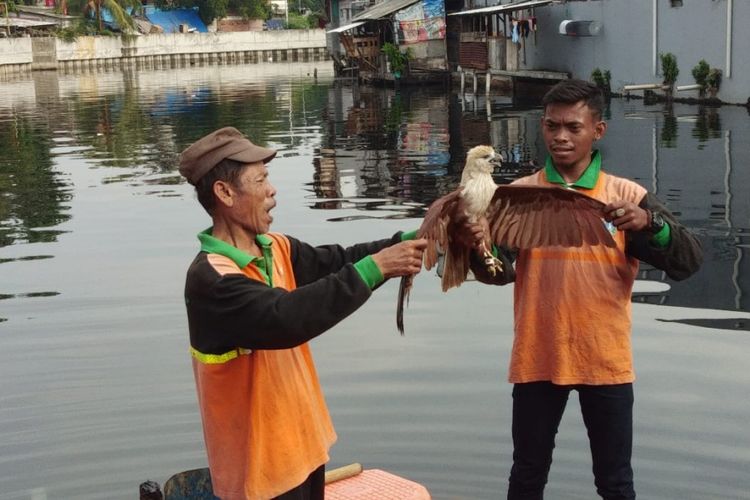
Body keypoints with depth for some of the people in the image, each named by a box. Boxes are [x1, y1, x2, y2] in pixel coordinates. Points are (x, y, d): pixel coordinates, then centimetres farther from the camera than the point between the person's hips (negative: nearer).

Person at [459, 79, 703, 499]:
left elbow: (689, 262, -9)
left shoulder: (627, 196, -2)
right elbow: (501, 271, -11)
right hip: (537, 360, 1)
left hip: (606, 362, 0)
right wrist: (479, 248, -33)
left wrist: (649, 223, -27)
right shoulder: (520, 194, -1)